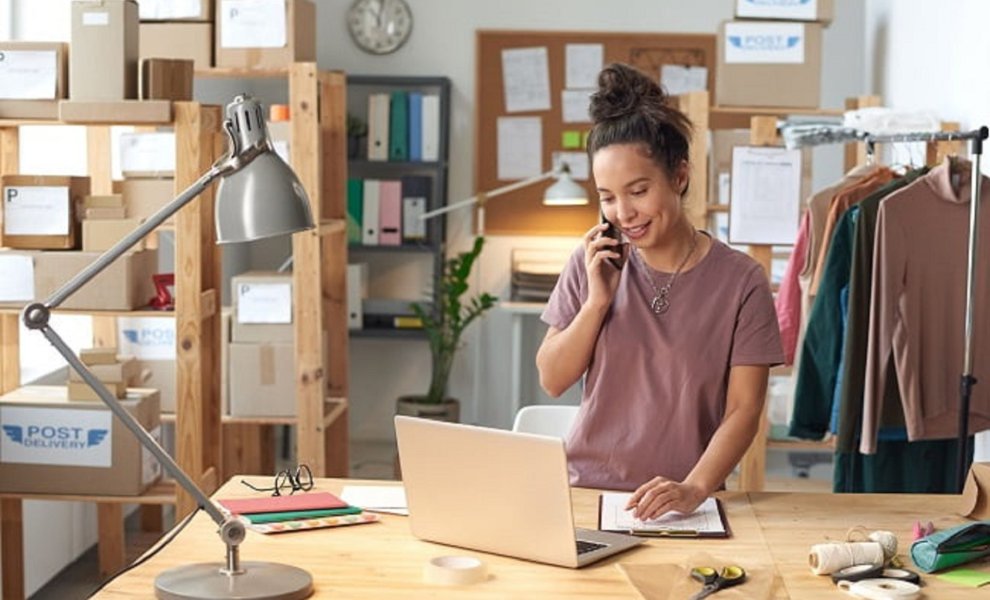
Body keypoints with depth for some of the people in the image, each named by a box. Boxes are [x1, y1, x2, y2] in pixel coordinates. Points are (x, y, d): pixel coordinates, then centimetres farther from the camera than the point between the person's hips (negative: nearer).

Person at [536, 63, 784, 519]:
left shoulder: (741, 281, -3)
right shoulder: (591, 264, 6)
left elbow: (744, 410, -5)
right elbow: (552, 380, 7)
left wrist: (695, 489, -20)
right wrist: (597, 301, -6)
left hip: (682, 504, -2)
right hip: (588, 490, 2)